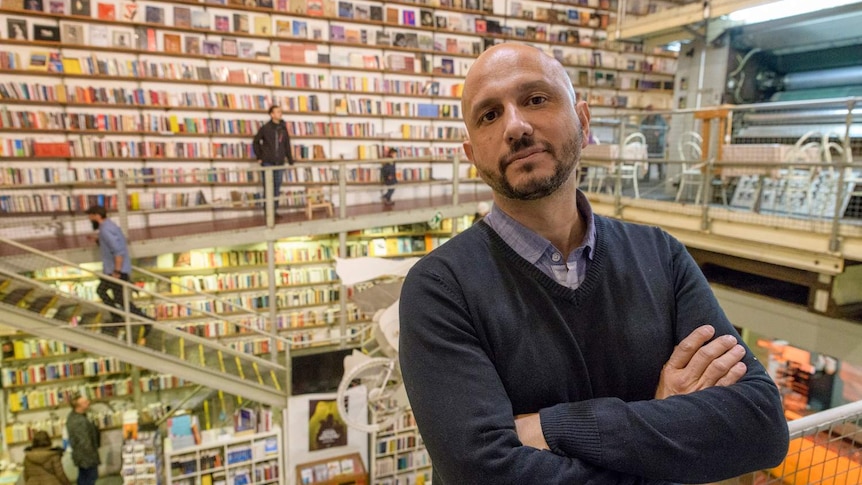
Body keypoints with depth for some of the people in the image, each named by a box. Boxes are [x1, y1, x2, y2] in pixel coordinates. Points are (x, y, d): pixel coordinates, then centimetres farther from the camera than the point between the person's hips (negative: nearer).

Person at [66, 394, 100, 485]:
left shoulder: (73, 416, 0)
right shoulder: (80, 422, -31)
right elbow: (85, 443, -26)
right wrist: (93, 457, -17)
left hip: (80, 454, 9)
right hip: (86, 455, -9)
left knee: (83, 477, 21)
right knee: (91, 477, 5)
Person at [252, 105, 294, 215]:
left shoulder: (283, 129, 8)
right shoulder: (265, 128, -2)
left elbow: (287, 145, 9)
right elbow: (256, 142, 5)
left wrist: (290, 160, 5)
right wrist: (259, 157, 0)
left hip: (280, 163, 3)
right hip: (268, 163, -3)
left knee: (277, 187, 7)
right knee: (268, 187, -1)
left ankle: (275, 210, 15)